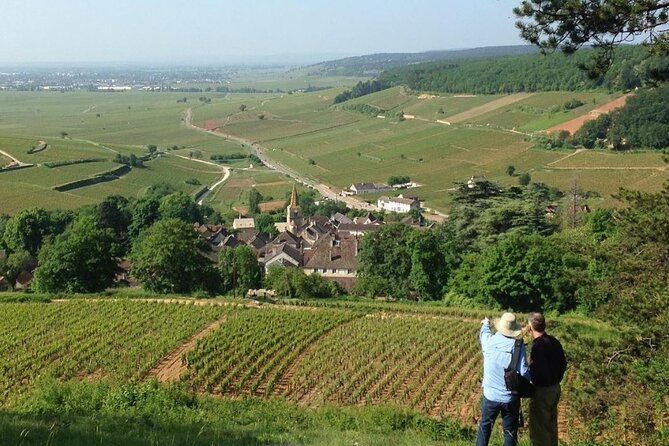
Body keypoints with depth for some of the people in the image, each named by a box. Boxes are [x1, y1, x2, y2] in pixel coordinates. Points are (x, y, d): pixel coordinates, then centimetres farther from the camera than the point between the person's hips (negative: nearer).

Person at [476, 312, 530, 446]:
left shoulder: (489, 341, -8)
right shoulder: (518, 346, -16)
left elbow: (484, 332, 18)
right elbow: (524, 374, -20)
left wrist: (485, 324, 41)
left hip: (490, 396, 2)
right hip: (510, 398, -2)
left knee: (485, 427, 22)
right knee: (510, 432, 13)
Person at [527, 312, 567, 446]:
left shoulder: (538, 346, -23)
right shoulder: (554, 342, 4)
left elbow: (540, 372, -27)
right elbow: (563, 364, 12)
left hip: (542, 391, -9)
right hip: (555, 388, 9)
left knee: (538, 431, 2)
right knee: (551, 426, 22)